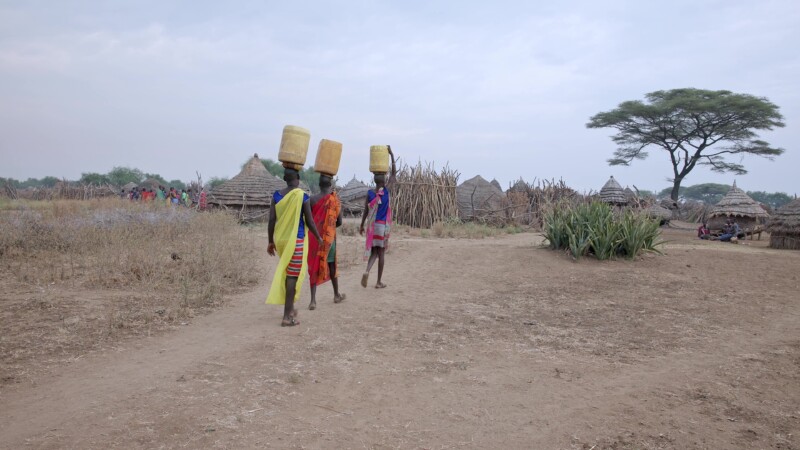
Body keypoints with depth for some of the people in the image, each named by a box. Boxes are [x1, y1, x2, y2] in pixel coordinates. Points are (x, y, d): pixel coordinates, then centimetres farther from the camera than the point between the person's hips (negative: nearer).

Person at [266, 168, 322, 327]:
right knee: (293, 276, -1)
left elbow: (271, 221, 1)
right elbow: (309, 222, -8)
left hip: (280, 239, 5)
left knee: (285, 273, 21)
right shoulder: (302, 196, -10)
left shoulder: (276, 195, 2)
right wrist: (319, 237, 7)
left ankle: (290, 308, 30)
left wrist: (271, 241, 11)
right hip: (296, 240, -5)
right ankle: (287, 317, 1)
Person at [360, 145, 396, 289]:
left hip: (372, 225, 3)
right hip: (383, 225, -3)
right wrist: (392, 156, 2)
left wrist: (362, 225, 12)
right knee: (381, 253, 6)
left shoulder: (369, 193, -1)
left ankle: (367, 271, -13)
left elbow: (366, 210, 2)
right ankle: (379, 282, 11)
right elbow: (394, 174, 0)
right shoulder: (386, 190, -8)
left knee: (373, 251, 14)